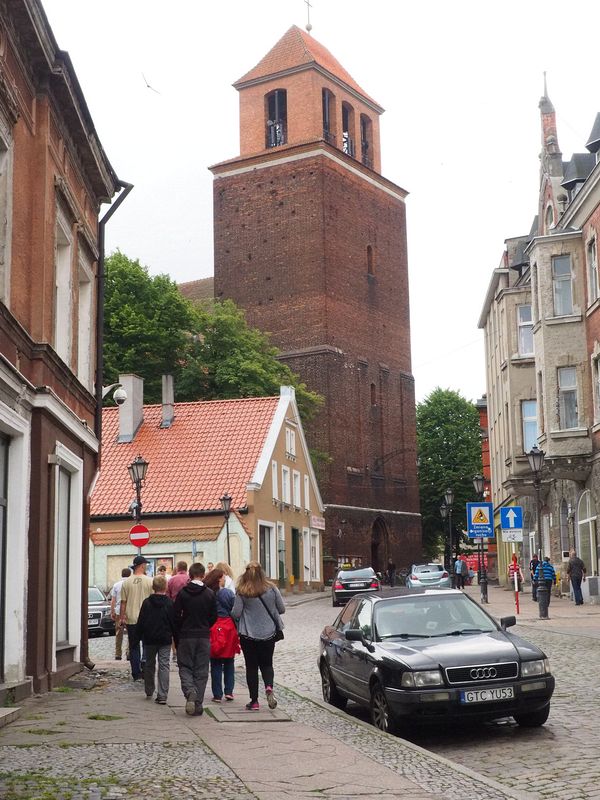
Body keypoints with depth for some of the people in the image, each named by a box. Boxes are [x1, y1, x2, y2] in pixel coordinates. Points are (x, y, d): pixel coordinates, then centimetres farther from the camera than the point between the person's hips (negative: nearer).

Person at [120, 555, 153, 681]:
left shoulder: (126, 582, -1)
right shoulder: (149, 581, -7)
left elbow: (123, 601, 2)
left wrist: (122, 617, 11)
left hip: (131, 620, 2)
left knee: (134, 647, 9)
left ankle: (136, 673, 8)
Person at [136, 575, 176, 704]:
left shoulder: (146, 603, -4)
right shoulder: (170, 603, -5)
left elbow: (141, 622, -1)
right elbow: (174, 622, -2)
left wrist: (138, 637, 8)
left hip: (149, 639, 1)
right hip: (165, 640, -1)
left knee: (149, 664, 18)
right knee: (164, 665, 0)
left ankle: (149, 691, 28)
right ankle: (162, 695, -6)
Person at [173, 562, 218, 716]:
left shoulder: (182, 593, -5)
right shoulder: (210, 594, -2)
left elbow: (176, 617, -4)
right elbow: (214, 617, 4)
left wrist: (177, 638, 6)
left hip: (186, 636, -1)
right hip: (204, 637, 1)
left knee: (185, 667, 9)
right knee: (201, 670, 7)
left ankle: (190, 691, -19)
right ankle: (198, 704, 5)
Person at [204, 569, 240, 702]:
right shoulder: (228, 593, -8)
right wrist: (237, 631, 5)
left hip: (212, 629, 1)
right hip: (228, 628, -1)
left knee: (216, 664, 8)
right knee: (229, 663, 13)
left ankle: (217, 694, 7)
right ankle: (229, 691, 10)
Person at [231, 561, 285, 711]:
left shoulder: (242, 592, -11)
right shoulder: (271, 589, -5)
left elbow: (235, 613, -9)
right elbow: (282, 609, 3)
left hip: (248, 635, -2)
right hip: (269, 633, 2)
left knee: (251, 667, 9)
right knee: (266, 664, 16)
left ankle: (254, 701, 9)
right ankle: (269, 687, -11)